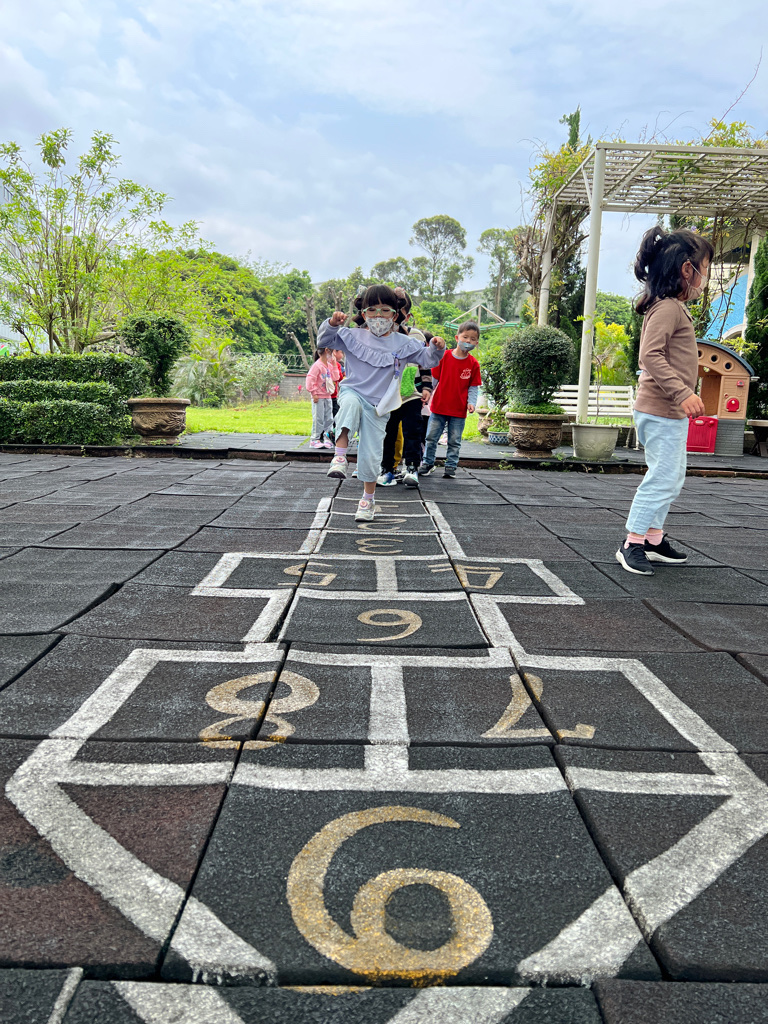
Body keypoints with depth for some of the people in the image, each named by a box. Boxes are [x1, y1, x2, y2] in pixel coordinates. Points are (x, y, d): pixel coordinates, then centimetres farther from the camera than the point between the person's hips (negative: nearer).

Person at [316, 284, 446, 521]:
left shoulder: (403, 344, 2)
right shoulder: (353, 336, 2)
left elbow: (427, 359, 1)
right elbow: (324, 340, 1)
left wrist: (436, 349, -20)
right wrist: (332, 324, -18)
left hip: (377, 407, 1)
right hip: (352, 392, -1)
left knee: (371, 456, 0)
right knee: (351, 403, -40)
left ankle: (368, 499, 20)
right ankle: (340, 457, -38)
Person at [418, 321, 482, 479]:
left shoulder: (473, 364, -2)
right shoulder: (444, 356, -3)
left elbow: (473, 387, 4)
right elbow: (434, 379, 4)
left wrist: (471, 402, -9)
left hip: (459, 410, 0)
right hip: (439, 406, 0)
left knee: (454, 441, 8)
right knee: (431, 438, 7)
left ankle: (451, 466, 20)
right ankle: (427, 462, 22)